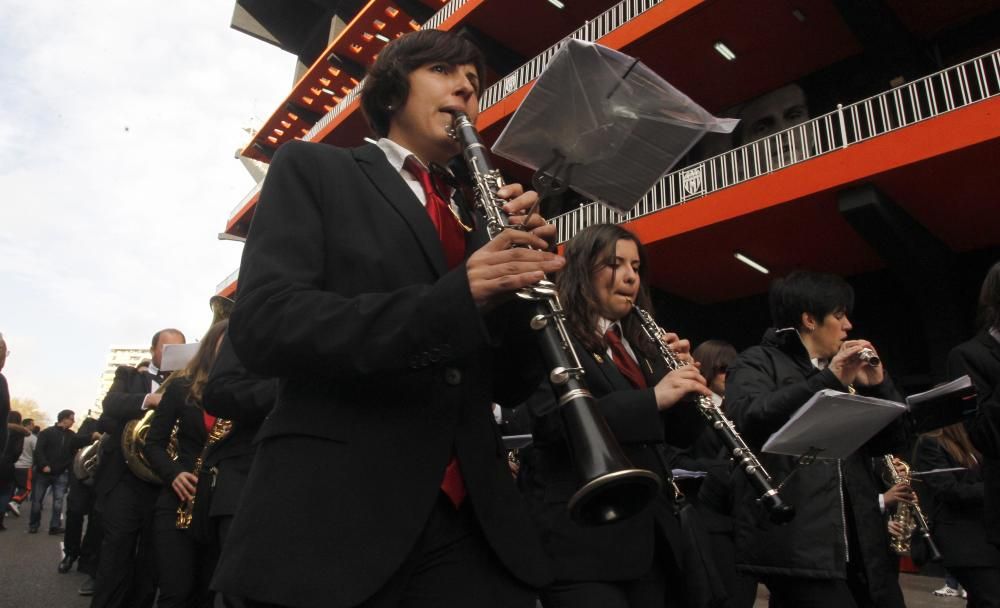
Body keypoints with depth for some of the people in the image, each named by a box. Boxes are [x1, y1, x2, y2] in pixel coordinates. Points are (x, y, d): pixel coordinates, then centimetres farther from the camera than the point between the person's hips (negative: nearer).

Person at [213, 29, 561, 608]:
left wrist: (528, 272, -7)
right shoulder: (314, 168, 4)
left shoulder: (476, 224, 16)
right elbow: (261, 325, -12)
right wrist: (452, 299, -23)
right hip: (332, 514, -3)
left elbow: (511, 386, 10)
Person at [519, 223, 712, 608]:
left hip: (649, 535, 7)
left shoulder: (640, 345, 15)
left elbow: (677, 433, 16)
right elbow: (552, 421, -22)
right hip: (580, 536, -7)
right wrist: (653, 398, -26)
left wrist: (684, 382, -3)